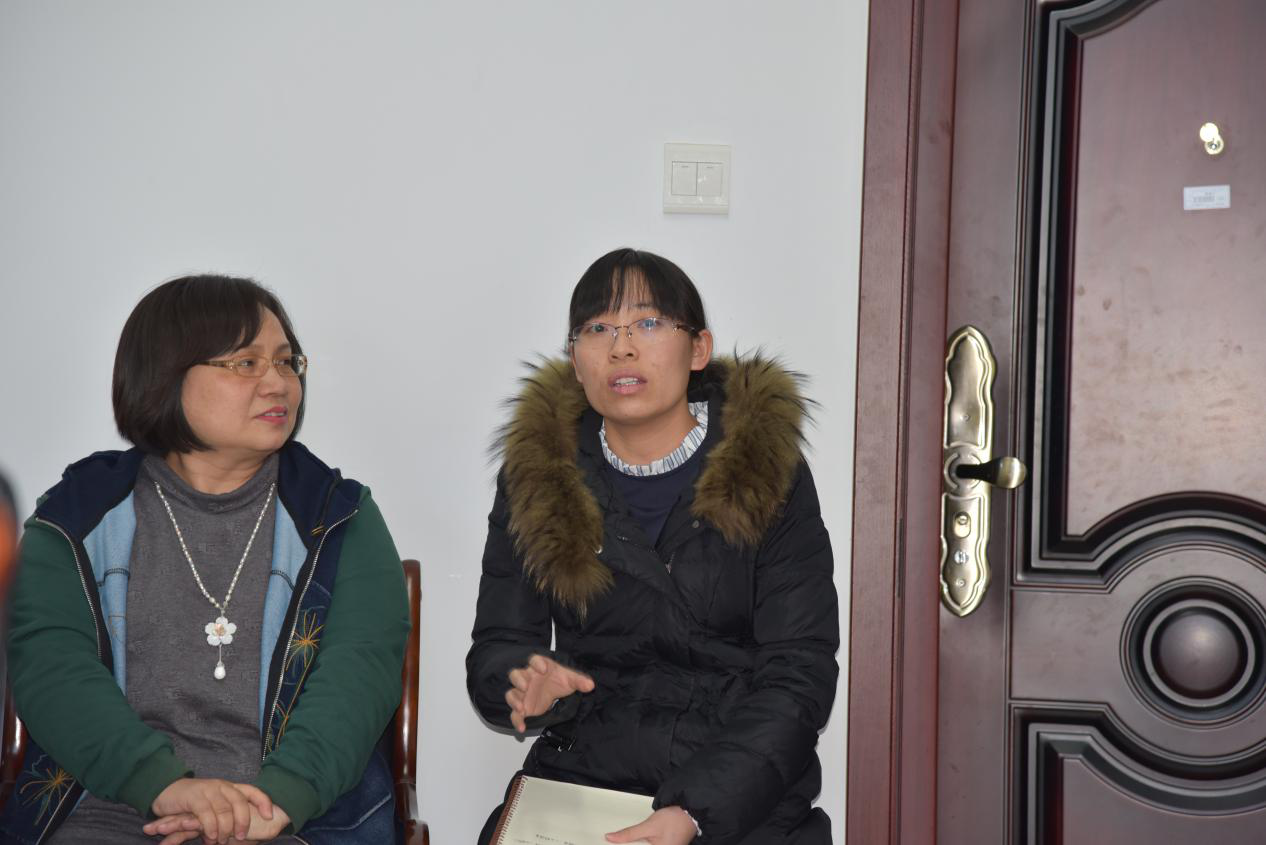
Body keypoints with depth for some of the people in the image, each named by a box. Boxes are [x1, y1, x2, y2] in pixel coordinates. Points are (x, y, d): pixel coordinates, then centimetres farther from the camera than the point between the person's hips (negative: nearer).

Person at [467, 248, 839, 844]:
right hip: (578, 781, 1)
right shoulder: (535, 475, 6)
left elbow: (798, 677, -6)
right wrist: (527, 679, -17)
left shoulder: (769, 477, -1)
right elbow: (494, 647, 7)